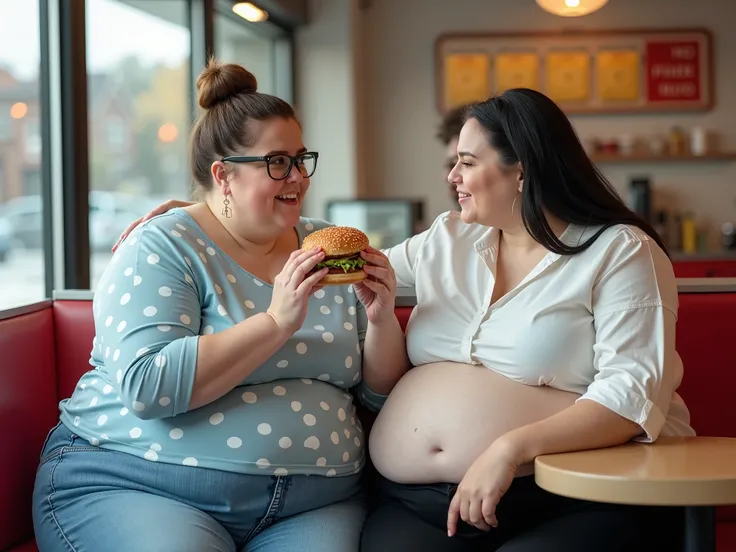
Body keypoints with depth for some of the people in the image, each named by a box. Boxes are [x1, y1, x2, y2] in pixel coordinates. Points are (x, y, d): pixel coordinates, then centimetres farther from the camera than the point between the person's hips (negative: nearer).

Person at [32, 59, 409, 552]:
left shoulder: (326, 248, 11)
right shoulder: (163, 248, -4)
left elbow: (380, 393, 13)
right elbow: (147, 387, -19)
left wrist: (381, 320, -7)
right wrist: (276, 322, -22)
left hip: (311, 506, 3)